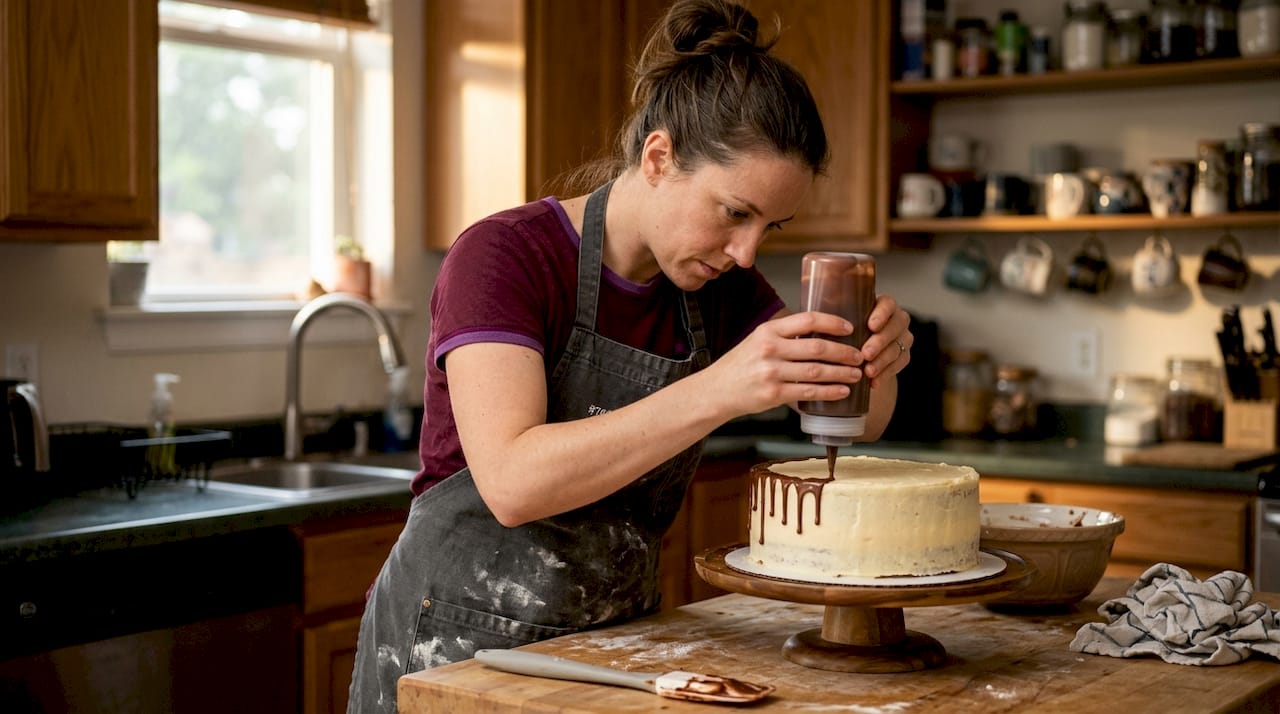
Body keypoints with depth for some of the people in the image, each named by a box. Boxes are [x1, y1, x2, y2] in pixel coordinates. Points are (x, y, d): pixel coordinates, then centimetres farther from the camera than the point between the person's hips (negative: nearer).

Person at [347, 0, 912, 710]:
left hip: (612, 642, 6)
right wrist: (717, 391, -40)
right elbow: (512, 481, -31)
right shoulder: (503, 254, -19)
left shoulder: (719, 285, 0)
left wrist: (877, 361, -23)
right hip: (457, 644, -6)